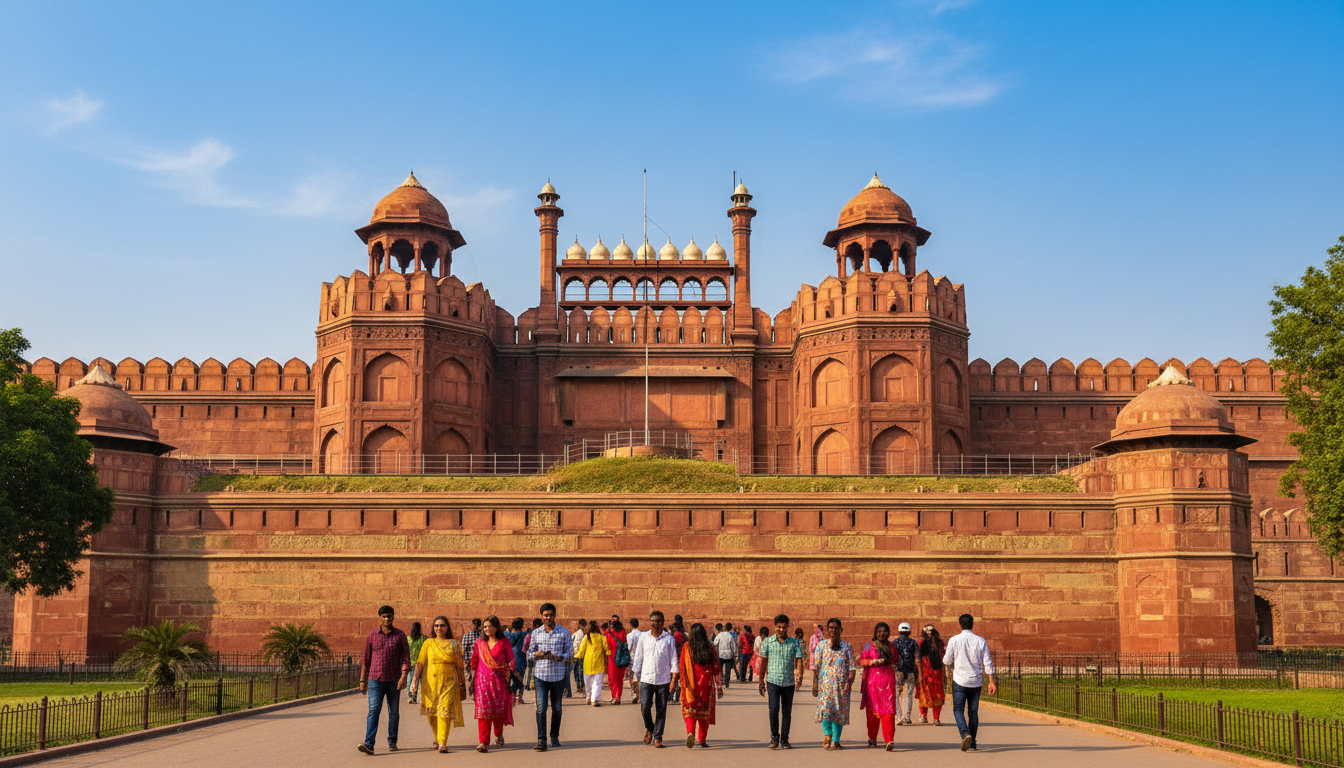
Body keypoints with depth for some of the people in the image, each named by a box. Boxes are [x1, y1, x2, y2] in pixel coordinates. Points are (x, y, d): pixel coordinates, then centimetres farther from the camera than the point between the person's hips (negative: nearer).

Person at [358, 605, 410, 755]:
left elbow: (405, 657, -3)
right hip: (375, 680, 0)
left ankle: (392, 742, 25)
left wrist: (404, 676, -17)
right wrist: (362, 681, 9)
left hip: (393, 681, 1)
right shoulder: (372, 636, 5)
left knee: (394, 712, 10)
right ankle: (369, 744, -21)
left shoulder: (400, 635, 2)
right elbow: (366, 660, 11)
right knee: (373, 711, -12)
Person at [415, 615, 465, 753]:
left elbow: (459, 665, 10)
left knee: (445, 710, -13)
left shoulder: (453, 644, 9)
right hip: (431, 681, 1)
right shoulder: (428, 643, 9)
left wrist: (462, 683, 9)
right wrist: (416, 678, -8)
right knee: (431, 711, 5)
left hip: (448, 681, -1)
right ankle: (437, 738, 30)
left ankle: (442, 743, -13)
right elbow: (420, 662, 4)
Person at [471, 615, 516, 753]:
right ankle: (483, 743, -13)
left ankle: (499, 734, 34)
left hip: (499, 680, -1)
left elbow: (512, 660, 4)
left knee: (499, 709, 3)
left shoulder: (504, 643, 3)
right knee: (483, 709, -10)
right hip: (483, 680, 1)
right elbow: (474, 661, 18)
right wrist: (472, 677, 17)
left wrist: (510, 671, -10)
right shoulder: (479, 643, 10)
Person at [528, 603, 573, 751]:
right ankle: (541, 740, -11)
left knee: (557, 708, 9)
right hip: (541, 675, 0)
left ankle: (555, 736, 27)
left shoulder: (564, 633, 3)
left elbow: (570, 652, 4)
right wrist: (536, 654, -11)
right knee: (541, 708, -10)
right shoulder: (536, 633, 7)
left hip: (558, 675, 0)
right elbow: (529, 654, 12)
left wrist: (559, 657, -16)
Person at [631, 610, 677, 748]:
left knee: (661, 709, 1)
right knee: (645, 705, -11)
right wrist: (635, 676, 9)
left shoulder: (669, 639, 2)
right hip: (646, 679, 0)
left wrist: (674, 679, -4)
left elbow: (673, 660, 4)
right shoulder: (643, 637, 6)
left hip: (663, 680, 0)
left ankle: (657, 737, 11)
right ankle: (649, 728, 17)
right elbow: (638, 657, 12)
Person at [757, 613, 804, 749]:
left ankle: (784, 740, 17)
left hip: (789, 682, 1)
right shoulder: (768, 642, 4)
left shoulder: (795, 643, 4)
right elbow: (763, 661, 10)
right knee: (774, 708, -15)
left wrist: (800, 675, -23)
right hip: (773, 680, -1)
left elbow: (798, 660, -4)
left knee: (787, 712, 6)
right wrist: (761, 682, 10)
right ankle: (774, 737, 1)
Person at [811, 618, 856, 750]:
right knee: (825, 708, -16)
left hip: (842, 684, 1)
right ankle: (827, 734, 5)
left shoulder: (847, 647, 8)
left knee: (840, 712, -1)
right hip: (825, 683, -1)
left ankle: (835, 741, 6)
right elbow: (816, 667, 7)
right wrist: (815, 684, -1)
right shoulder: (821, 646, 9)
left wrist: (850, 682, -9)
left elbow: (851, 667, 5)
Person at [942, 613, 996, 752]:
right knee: (973, 712, 12)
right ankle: (972, 743, 13)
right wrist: (991, 681, 3)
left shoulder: (954, 640, -7)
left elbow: (947, 661, -3)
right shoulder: (981, 641, 1)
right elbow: (988, 662, 0)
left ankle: (965, 734, -20)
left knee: (958, 710, 3)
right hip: (976, 681, 3)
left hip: (960, 681, -3)